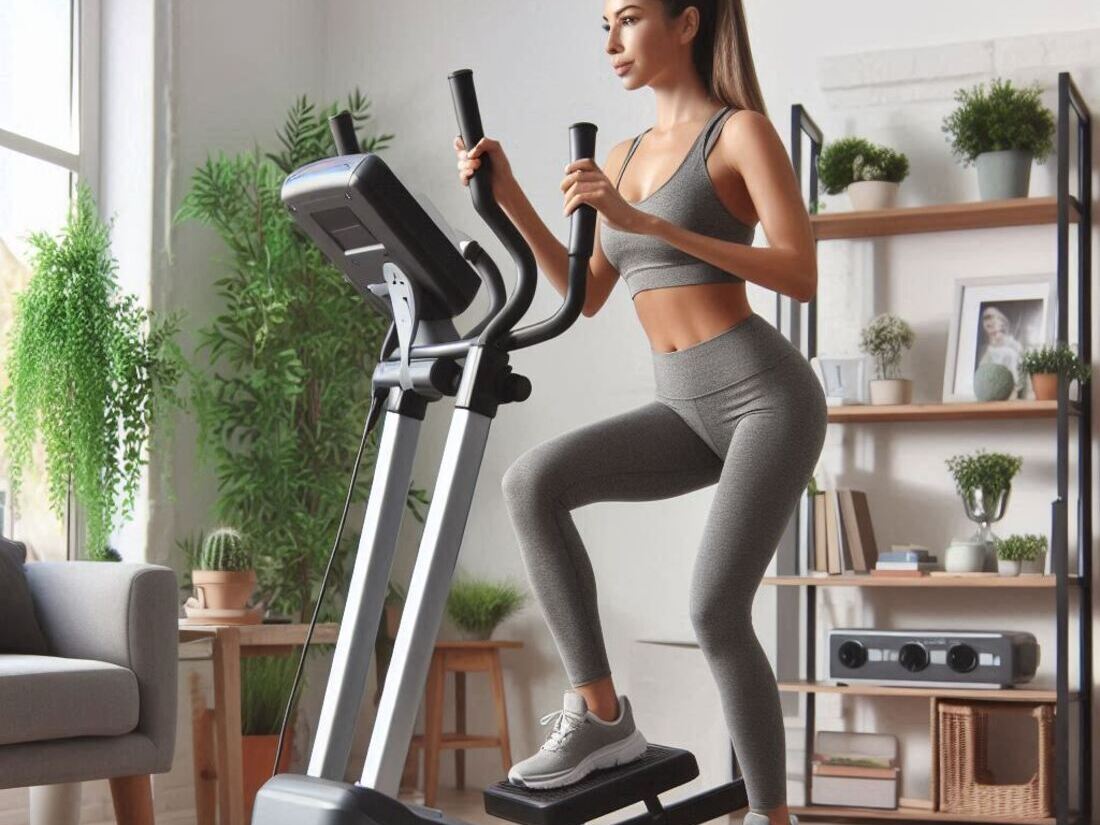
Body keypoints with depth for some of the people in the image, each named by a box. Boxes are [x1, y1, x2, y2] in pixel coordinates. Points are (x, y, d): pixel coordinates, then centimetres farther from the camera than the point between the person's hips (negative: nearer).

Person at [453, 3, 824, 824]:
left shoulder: (743, 131, -6)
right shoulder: (628, 155, 15)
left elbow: (802, 276, -17)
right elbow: (585, 296, 16)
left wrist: (645, 222, -23)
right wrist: (511, 200, 3)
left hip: (768, 395, -6)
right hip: (690, 410, 6)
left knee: (716, 608, -16)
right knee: (532, 480, -17)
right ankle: (601, 717, -10)